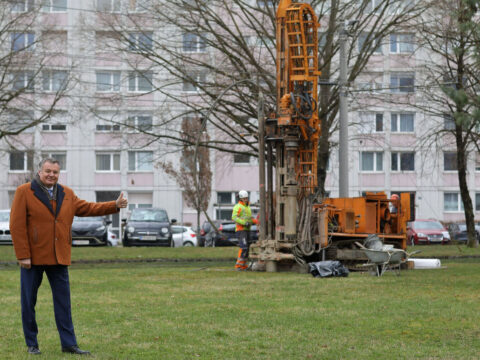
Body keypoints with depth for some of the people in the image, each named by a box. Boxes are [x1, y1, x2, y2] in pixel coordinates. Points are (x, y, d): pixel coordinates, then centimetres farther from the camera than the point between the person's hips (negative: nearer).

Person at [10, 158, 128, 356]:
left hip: (58, 258, 4)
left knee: (63, 301, 3)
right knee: (28, 302, 3)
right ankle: (31, 344, 13)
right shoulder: (24, 192, -5)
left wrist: (115, 206, 5)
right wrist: (23, 255, -14)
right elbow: (17, 226, -9)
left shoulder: (67, 194, 12)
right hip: (33, 258, -4)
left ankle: (68, 343, 7)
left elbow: (87, 208, 17)